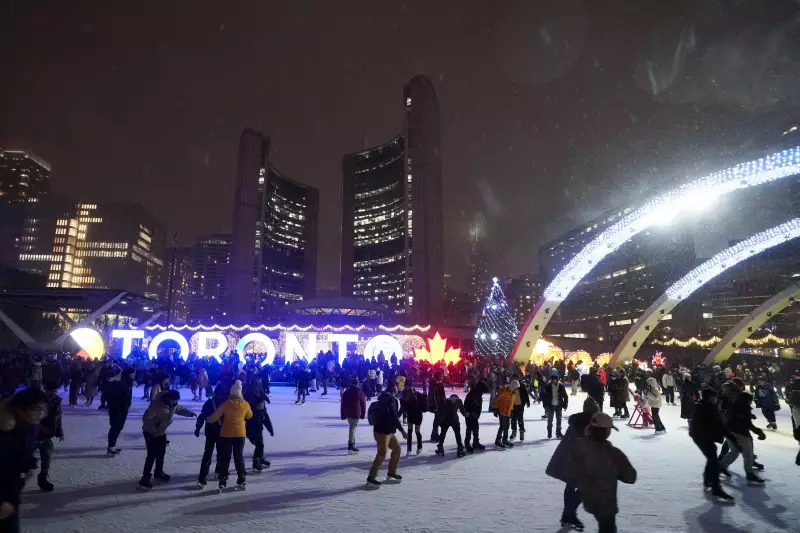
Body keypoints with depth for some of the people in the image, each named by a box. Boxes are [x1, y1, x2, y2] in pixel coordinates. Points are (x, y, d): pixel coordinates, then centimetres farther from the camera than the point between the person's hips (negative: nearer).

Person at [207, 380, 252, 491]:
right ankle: (242, 480, 15)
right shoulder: (245, 404, -5)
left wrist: (207, 419, 15)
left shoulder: (225, 404, -10)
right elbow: (249, 415, 13)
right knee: (239, 456, 12)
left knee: (224, 457, 9)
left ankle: (222, 481, 12)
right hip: (240, 433, 1)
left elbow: (214, 417, -5)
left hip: (226, 434, -1)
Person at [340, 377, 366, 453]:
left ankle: (352, 445, 28)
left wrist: (343, 415, 14)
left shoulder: (346, 392, 7)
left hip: (348, 414, 5)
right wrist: (363, 414, 6)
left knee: (352, 428, 21)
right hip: (356, 414, -5)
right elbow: (363, 404, -3)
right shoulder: (360, 392, -6)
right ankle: (350, 447, -7)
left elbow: (343, 404, 9)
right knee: (352, 429, -3)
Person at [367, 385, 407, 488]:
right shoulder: (389, 400, -17)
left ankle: (391, 473, 29)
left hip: (388, 431, 10)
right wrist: (402, 430, -17)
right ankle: (371, 478, -4)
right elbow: (393, 417, -21)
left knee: (397, 448, 19)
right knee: (382, 454, -8)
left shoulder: (386, 398, 14)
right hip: (382, 431, -10)